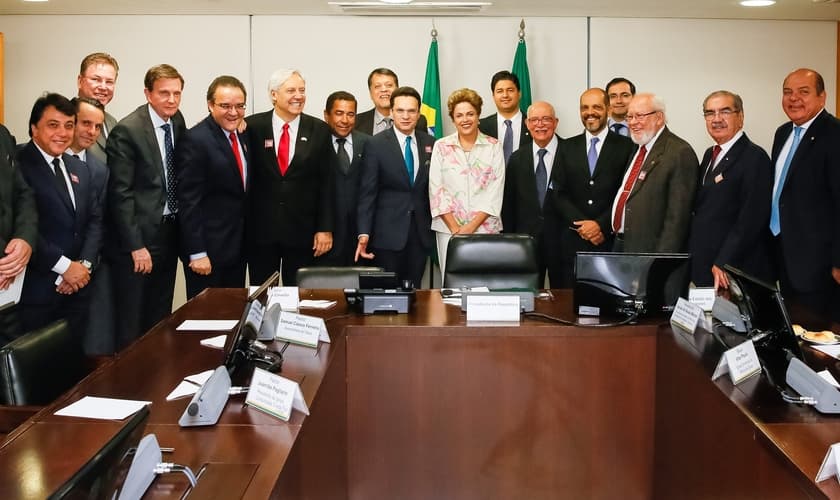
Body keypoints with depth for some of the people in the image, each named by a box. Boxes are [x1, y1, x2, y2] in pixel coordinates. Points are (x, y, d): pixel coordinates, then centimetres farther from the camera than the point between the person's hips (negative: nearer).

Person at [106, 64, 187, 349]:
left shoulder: (178, 122, 6)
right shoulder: (127, 130, -13)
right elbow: (120, 193, -15)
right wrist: (136, 246, -17)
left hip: (169, 233, 7)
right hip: (138, 237, -6)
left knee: (160, 321, 15)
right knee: (131, 325, 2)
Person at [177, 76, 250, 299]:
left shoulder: (242, 135, 9)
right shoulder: (195, 140, -15)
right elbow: (189, 202, -17)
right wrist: (197, 253, -19)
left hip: (238, 247, 7)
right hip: (208, 251, -7)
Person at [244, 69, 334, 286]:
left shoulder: (319, 130, 1)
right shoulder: (252, 127, -1)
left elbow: (326, 182, 1)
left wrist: (325, 228, -3)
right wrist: (241, 226, -2)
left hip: (302, 230, 0)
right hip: (260, 229, 0)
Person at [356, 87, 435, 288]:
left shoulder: (430, 143, 7)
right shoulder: (375, 145, -4)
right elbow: (367, 193, -7)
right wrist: (364, 234, -14)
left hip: (421, 233, 3)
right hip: (388, 233, -3)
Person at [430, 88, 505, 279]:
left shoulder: (494, 146, 4)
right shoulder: (441, 146, 6)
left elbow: (495, 192, -2)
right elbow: (436, 190, 1)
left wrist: (471, 227, -10)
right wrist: (455, 228, -8)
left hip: (485, 228, 0)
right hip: (448, 228, 1)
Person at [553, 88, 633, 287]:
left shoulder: (626, 147, 3)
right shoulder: (567, 148, 12)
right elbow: (560, 194, 6)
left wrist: (602, 225, -12)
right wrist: (581, 225, -7)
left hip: (611, 241, -2)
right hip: (572, 243, 2)